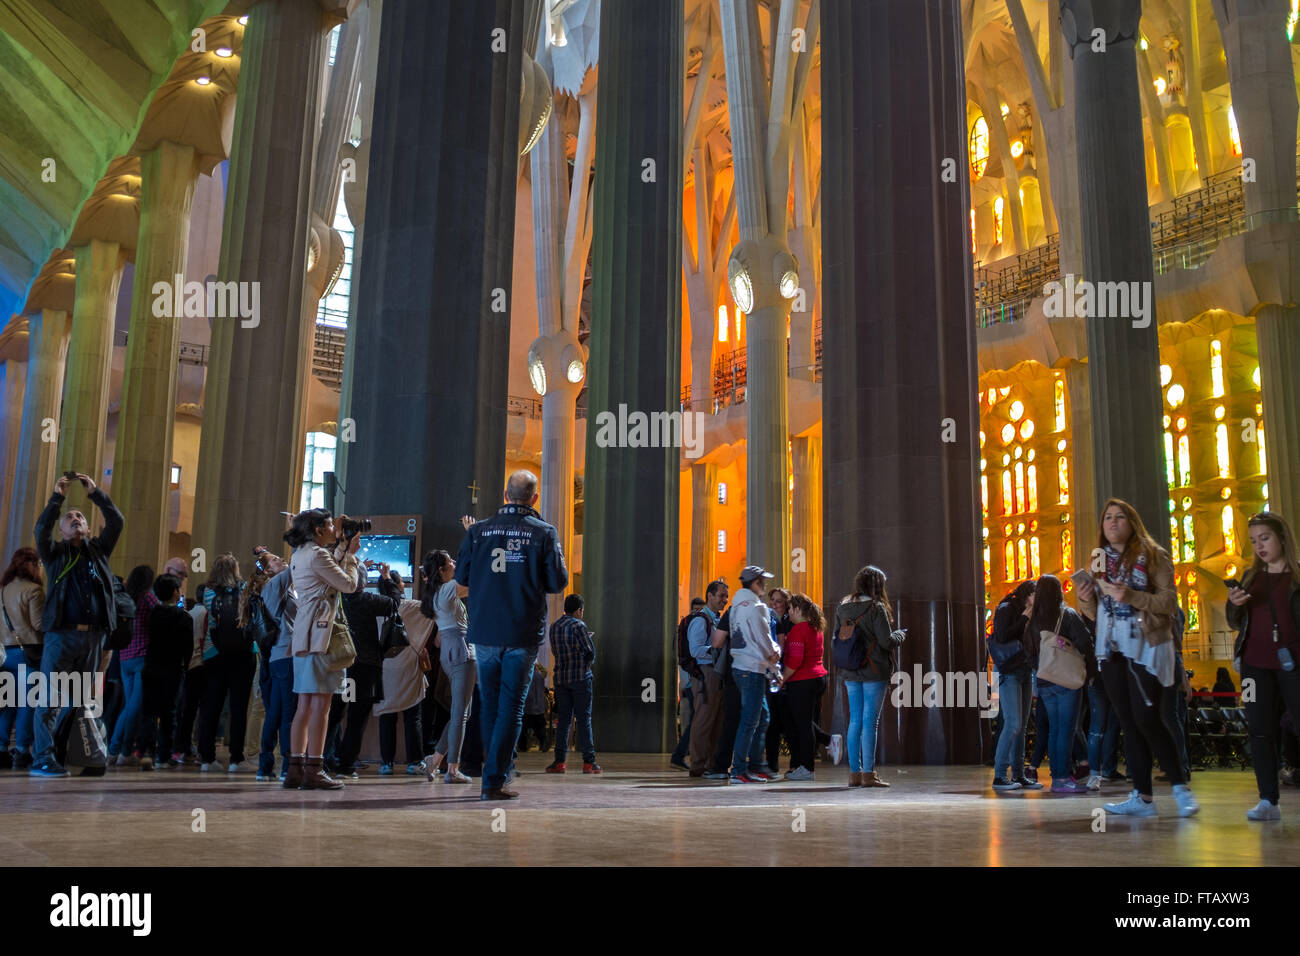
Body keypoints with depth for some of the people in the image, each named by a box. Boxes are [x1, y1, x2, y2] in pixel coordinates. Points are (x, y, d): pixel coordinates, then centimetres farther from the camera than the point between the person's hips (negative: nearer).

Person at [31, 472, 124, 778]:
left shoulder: (98, 549, 17)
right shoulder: (55, 553, 11)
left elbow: (116, 522, 6)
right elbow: (41, 530, -8)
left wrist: (95, 492, 1)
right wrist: (57, 497, -10)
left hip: (92, 635, 3)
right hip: (61, 634, -3)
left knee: (79, 700, 8)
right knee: (51, 698, -6)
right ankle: (43, 759, -5)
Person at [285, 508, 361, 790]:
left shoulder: (300, 554, 20)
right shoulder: (316, 555, -10)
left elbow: (332, 572, 24)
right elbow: (349, 584, -8)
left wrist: (343, 550, 21)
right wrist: (350, 553, 5)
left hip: (304, 636, 10)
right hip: (319, 633, -10)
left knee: (305, 704, 10)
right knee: (321, 703, -9)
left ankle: (295, 768, 10)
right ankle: (314, 769, -9)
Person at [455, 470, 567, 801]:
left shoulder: (479, 531, 0)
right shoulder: (545, 533, -6)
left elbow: (461, 577, 8)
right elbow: (558, 582, -4)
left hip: (485, 633, 2)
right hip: (523, 636, -2)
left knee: (489, 705, 16)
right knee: (511, 707, 3)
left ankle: (494, 771, 23)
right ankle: (494, 780, 1)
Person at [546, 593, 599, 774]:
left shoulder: (554, 627, 9)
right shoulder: (578, 625, -10)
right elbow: (590, 651, -13)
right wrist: (588, 663, 9)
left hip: (560, 677, 5)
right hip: (580, 677, -5)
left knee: (563, 720, 8)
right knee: (584, 719, -1)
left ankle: (559, 761, 4)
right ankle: (588, 761, -1)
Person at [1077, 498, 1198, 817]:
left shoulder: (1153, 555, -1)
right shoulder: (1100, 560, 13)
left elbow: (1169, 602, -9)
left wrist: (1131, 596, -23)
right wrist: (1084, 600, -5)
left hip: (1146, 647, -5)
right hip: (1111, 650, 5)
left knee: (1146, 719, -13)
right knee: (1129, 724, 5)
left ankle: (1181, 787, 2)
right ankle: (1142, 797, 9)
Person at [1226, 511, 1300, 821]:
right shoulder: (1250, 577, 14)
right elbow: (1236, 623, 17)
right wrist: (1233, 605, -3)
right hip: (1255, 663, 4)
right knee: (1260, 730, 1)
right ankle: (1268, 801, 4)